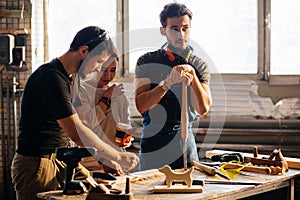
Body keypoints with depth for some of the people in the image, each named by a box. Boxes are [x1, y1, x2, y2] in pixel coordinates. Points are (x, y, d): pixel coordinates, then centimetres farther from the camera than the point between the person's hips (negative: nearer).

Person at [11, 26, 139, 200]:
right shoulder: (51, 77, -19)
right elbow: (76, 132, -25)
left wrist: (104, 158, 11)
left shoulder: (67, 78, 15)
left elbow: (74, 127, 20)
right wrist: (118, 157, -18)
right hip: (37, 165, -10)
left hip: (58, 162, 10)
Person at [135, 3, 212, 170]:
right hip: (154, 139, -2)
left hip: (186, 138, 2)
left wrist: (192, 76, -17)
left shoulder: (199, 66, 7)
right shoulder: (147, 61, 0)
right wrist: (168, 83, -22)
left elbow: (203, 108, -5)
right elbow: (141, 105, -11)